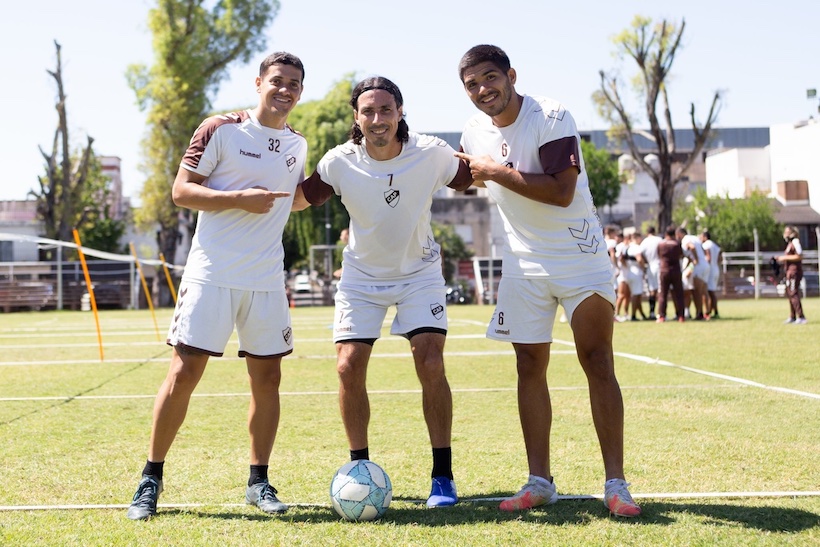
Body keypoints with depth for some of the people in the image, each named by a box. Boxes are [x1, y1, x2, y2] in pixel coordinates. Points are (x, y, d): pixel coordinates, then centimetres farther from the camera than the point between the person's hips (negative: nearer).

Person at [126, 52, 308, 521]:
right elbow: (182, 190, -7)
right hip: (212, 274, -5)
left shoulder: (298, 145, 12)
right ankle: (152, 478, 7)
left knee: (267, 377, 5)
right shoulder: (221, 129, -4)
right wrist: (240, 198, -18)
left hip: (267, 280, 5)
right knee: (184, 372, -6)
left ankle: (259, 481, 17)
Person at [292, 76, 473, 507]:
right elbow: (297, 199, -5)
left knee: (431, 366, -13)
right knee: (349, 368, -8)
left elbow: (471, 180, -2)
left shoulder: (432, 154, -18)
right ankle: (360, 469, 11)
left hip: (420, 273, -1)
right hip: (362, 277, 1)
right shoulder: (340, 162, -17)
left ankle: (442, 475, 0)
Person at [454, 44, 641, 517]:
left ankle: (616, 483, -3)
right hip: (524, 263, 6)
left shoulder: (551, 117, -17)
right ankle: (540, 482, 13)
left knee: (598, 361, -7)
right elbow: (467, 179, 26)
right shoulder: (475, 132, 3)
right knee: (530, 368, 5)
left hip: (580, 256, -5)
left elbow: (561, 192, -28)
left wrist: (497, 171, -23)